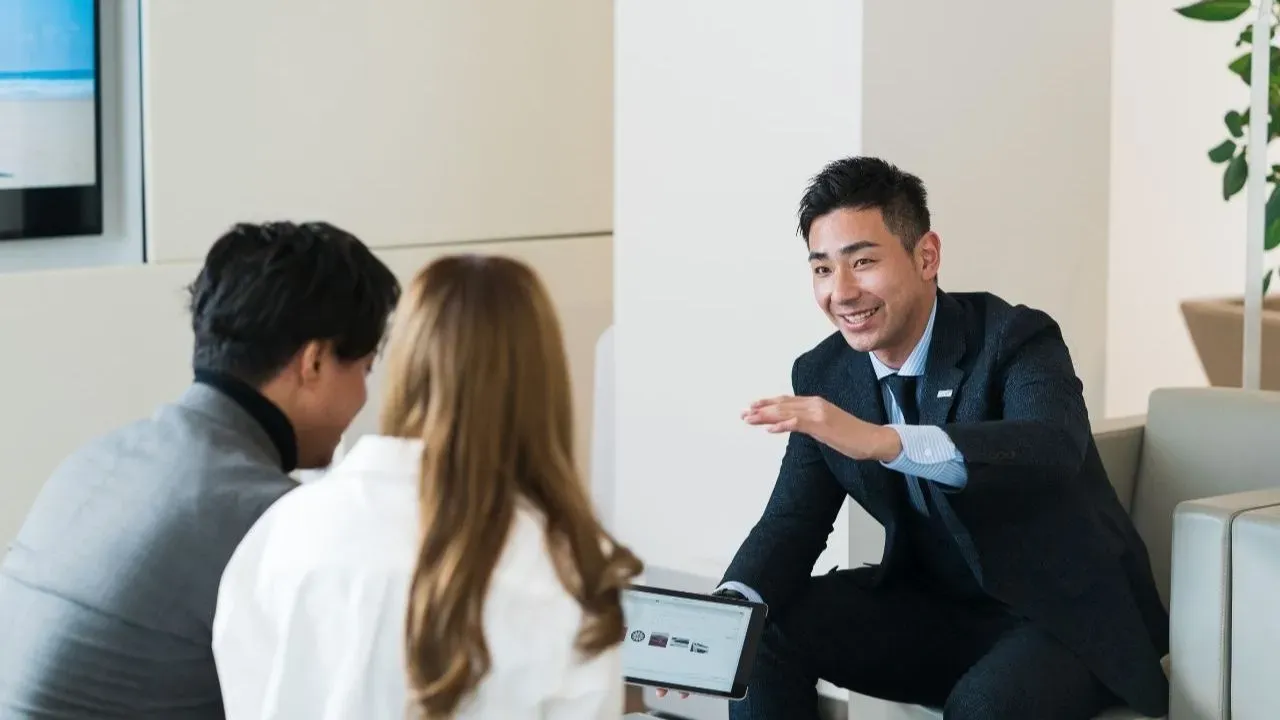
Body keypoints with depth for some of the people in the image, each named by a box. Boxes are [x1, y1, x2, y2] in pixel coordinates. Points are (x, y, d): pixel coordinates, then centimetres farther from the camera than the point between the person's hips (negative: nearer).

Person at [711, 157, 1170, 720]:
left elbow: (1056, 448, -39)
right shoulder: (822, 375, -2)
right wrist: (728, 608, -25)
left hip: (1066, 615, -5)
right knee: (761, 631, -14)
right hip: (932, 611, 6)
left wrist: (883, 440, -52)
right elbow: (793, 519, -2)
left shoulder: (1015, 337, -19)